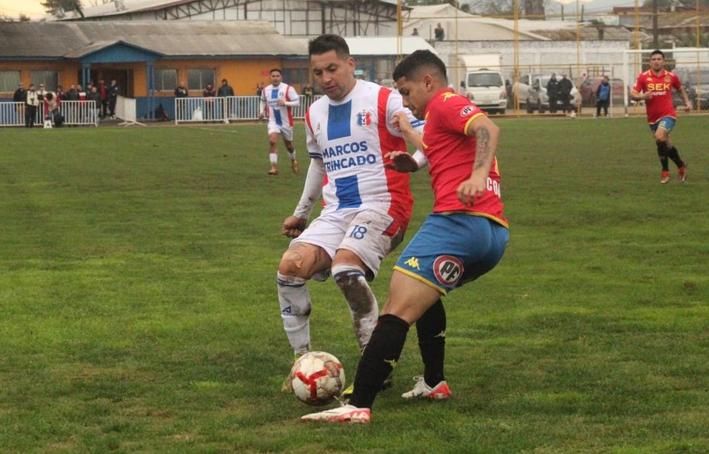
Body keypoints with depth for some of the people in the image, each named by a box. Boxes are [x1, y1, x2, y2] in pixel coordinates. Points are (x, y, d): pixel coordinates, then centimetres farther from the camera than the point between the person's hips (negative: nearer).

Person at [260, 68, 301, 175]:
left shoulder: (288, 89, -13)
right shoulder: (266, 90, 0)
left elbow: (297, 101, -13)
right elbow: (263, 101, 21)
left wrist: (285, 103, -29)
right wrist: (262, 111, 5)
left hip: (286, 121, -1)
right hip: (273, 121, 1)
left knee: (288, 144, 16)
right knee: (272, 141, -21)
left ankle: (293, 161, 46)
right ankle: (274, 167, -20)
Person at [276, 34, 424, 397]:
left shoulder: (383, 101, -5)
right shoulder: (315, 114, 16)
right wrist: (301, 213, 34)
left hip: (380, 207, -7)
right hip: (335, 213, 7)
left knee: (344, 266, -32)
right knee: (290, 267, -15)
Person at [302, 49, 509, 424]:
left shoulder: (445, 103, 2)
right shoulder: (456, 110, 30)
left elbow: (488, 129, -17)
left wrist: (477, 175, -33)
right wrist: (417, 164, 26)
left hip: (458, 220, -10)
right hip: (496, 234, 10)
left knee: (397, 310, -16)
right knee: (424, 293, 34)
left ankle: (358, 406, -25)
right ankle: (434, 382, 33)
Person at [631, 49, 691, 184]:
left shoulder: (671, 76, 0)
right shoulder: (643, 77, -2)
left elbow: (681, 89, 19)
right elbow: (633, 94, -5)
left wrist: (687, 102, 6)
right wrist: (642, 96, -25)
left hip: (668, 115, -3)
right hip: (652, 118, 3)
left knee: (659, 137, -26)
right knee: (665, 145, 10)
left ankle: (665, 170, -11)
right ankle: (681, 166, 33)